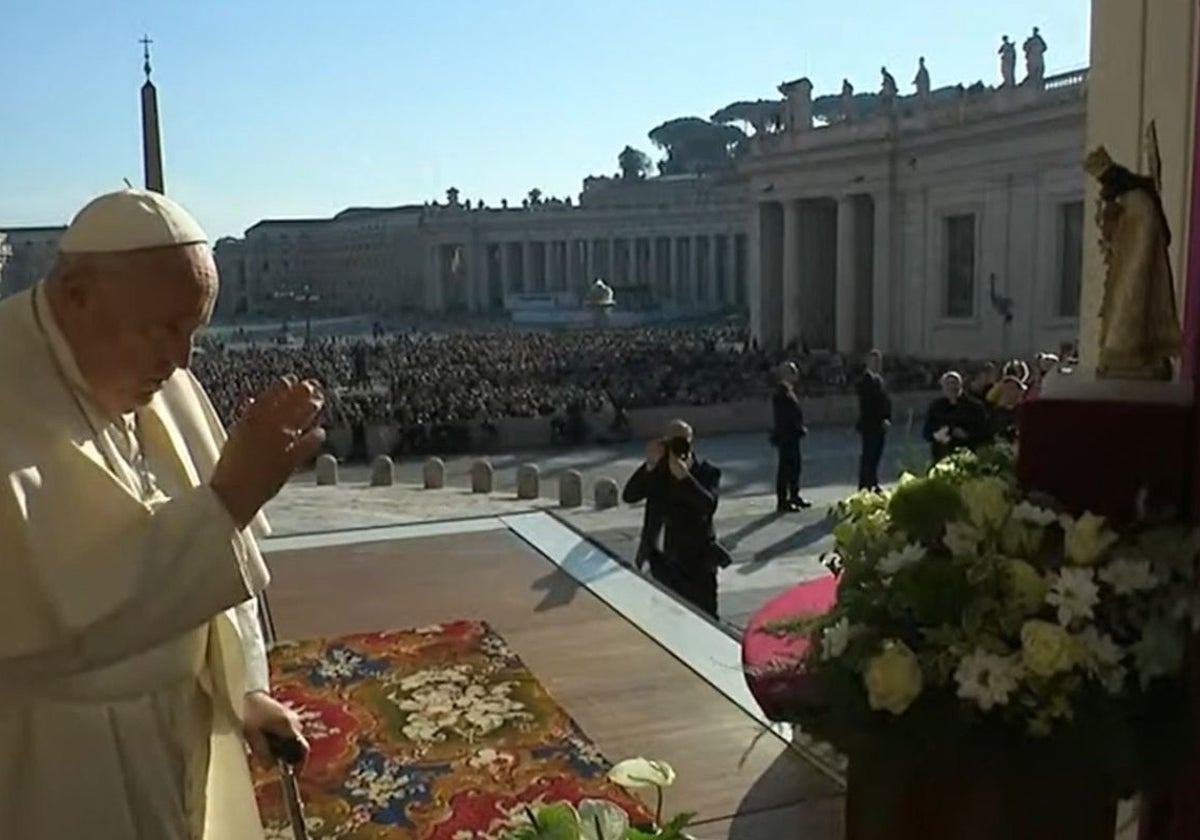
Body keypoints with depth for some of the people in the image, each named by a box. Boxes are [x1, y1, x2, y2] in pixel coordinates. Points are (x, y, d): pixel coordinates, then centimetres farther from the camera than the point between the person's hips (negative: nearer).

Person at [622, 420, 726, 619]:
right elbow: (629, 496, -11)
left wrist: (683, 476, -29)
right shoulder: (657, 471, 4)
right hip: (663, 563, 3)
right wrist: (650, 465, -20)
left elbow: (709, 505, -22)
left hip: (696, 561, -3)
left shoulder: (708, 472, -3)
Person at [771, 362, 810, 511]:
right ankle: (782, 502, 3)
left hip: (792, 435, 10)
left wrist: (800, 428, 8)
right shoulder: (781, 392, -19)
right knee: (785, 467, -4)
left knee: (795, 465, 17)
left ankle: (794, 496, 29)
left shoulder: (789, 391, 12)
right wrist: (800, 428, -16)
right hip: (785, 435, -10)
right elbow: (785, 416, -23)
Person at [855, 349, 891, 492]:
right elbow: (867, 404, -19)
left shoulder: (879, 378, 15)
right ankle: (865, 486, 1)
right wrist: (881, 420, -18)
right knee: (868, 456, -4)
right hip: (870, 425, -8)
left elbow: (884, 400, 16)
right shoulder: (866, 379, -13)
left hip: (879, 425, 8)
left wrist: (887, 419, 5)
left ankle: (873, 484, 20)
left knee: (876, 455, 13)